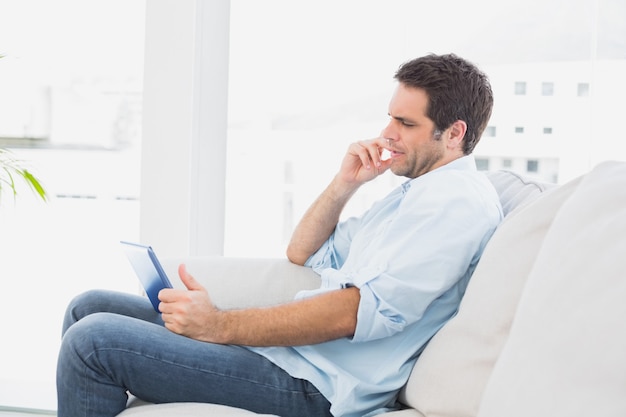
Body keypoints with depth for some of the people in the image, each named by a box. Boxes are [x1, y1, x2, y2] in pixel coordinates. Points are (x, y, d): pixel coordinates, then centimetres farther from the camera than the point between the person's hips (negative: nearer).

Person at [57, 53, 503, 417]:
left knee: (93, 340, -20)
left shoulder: (458, 200, -11)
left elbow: (364, 310, -24)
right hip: (292, 346, 11)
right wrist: (346, 182, 9)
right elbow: (303, 253, 26)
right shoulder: (415, 192, 23)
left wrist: (222, 325, -23)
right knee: (90, 308, 11)